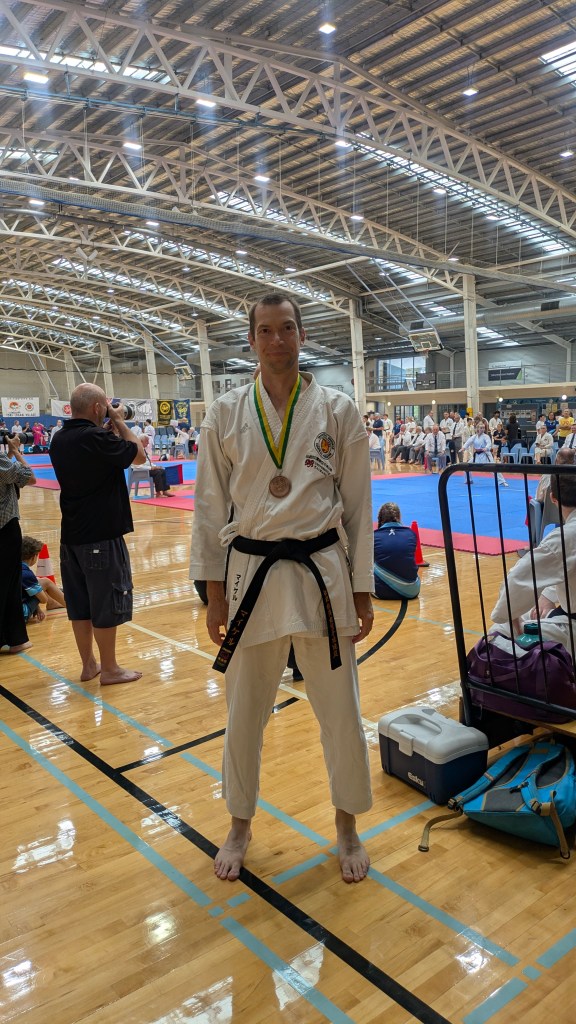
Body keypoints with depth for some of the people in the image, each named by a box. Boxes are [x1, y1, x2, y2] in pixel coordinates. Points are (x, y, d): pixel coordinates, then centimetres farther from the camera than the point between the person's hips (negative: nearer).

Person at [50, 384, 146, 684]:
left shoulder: (60, 439, 5)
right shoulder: (96, 437, -19)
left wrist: (108, 428, 13)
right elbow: (139, 456, -8)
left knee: (80, 604, 14)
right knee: (106, 604, 4)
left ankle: (88, 665, 26)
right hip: (101, 535, -8)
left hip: (71, 535, 8)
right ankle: (109, 669, 14)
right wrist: (119, 422, 1)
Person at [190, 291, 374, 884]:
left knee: (340, 712, 10)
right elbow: (210, 506, 4)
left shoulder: (337, 410, -1)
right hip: (250, 575, 1)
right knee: (244, 714, 13)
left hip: (322, 574, 0)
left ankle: (347, 827, 36)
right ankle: (240, 827, 38)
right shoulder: (226, 414, 1)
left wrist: (361, 590, 2)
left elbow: (357, 505, 2)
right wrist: (214, 593, 2)